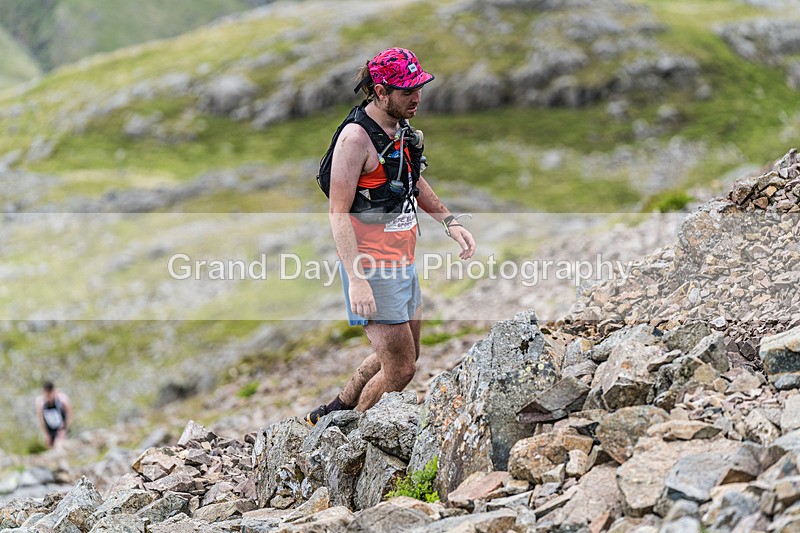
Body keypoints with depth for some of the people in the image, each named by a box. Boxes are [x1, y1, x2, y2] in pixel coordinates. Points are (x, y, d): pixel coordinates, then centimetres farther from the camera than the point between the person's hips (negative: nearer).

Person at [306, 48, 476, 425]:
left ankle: (333, 415, 36)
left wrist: (449, 221, 14)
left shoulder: (400, 127, 8)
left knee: (405, 357, 21)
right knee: (400, 369, -4)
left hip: (402, 262, 9)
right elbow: (338, 213, -22)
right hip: (372, 268, -9)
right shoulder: (356, 136, -19)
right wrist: (356, 279, -29)